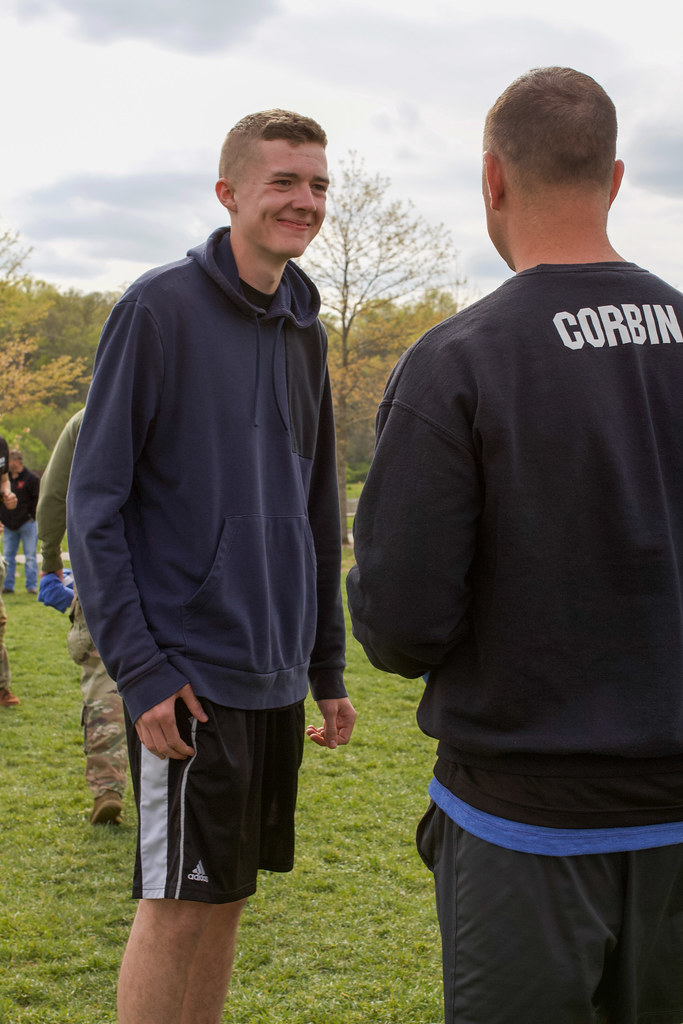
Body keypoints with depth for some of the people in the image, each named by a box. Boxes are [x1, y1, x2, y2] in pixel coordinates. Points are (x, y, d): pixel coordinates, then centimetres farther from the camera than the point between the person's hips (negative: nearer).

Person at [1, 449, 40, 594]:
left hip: (27, 523, -5)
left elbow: (39, 499, -6)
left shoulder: (31, 478, -7)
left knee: (30, 556, 0)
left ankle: (32, 585, 5)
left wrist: (32, 516, -9)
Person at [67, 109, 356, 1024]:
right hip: (189, 673, -6)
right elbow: (93, 504, -11)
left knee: (228, 892, 14)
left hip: (276, 675, 6)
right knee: (181, 903, -1)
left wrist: (328, 665, 15)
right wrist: (140, 668, -16)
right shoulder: (158, 310, -9)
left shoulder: (306, 331, 11)